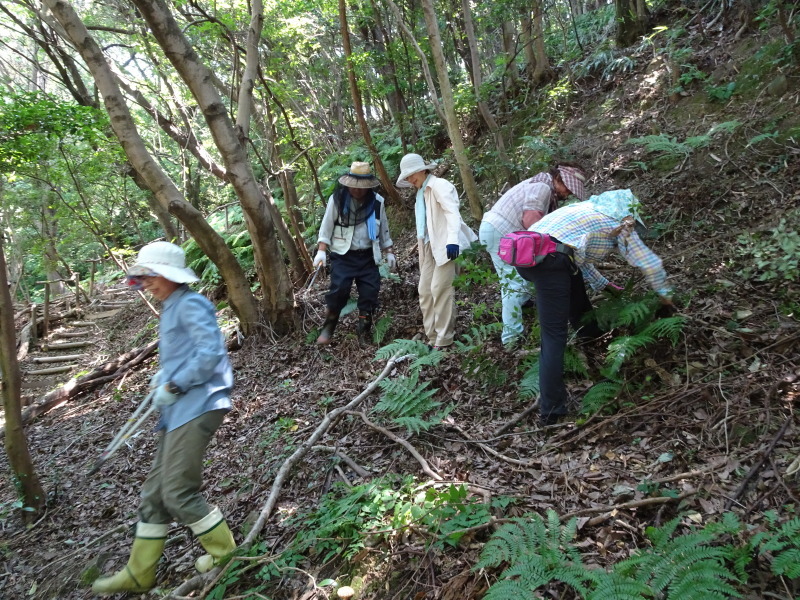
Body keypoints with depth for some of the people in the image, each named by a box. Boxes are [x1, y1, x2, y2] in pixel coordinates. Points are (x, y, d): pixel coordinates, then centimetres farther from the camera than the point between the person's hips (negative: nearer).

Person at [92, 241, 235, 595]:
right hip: (177, 411, 10)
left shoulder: (190, 305, -11)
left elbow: (211, 353, -23)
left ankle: (226, 553, 13)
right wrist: (161, 379, 9)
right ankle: (139, 573, 25)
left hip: (196, 408, -10)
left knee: (177, 492, -6)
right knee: (154, 493, 14)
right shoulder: (170, 310, 19)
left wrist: (173, 386, -18)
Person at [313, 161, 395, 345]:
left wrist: (389, 252, 13)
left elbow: (383, 229, 14)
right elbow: (326, 227, 0)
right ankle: (328, 329, 2)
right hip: (343, 255, -3)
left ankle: (364, 331, 16)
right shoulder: (337, 199, -5)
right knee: (338, 290, -16)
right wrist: (321, 250, -9)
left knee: (370, 294, -1)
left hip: (368, 256, 3)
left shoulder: (376, 201, 3)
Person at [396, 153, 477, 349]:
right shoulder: (421, 192, 19)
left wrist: (453, 240, -34)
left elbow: (452, 212, -21)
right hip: (429, 246, 9)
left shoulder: (439, 185, -8)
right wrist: (421, 244, 15)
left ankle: (444, 340, -1)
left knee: (439, 289, -10)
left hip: (446, 244, -9)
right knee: (425, 290, 6)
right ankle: (433, 338, 13)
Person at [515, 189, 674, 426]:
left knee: (578, 306, 30)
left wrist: (604, 285, 43)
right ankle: (550, 411, -8)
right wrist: (665, 296, 31)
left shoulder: (588, 210, 33)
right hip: (548, 260, -8)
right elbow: (651, 263, 16)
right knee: (554, 335, -7)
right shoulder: (617, 224, 13)